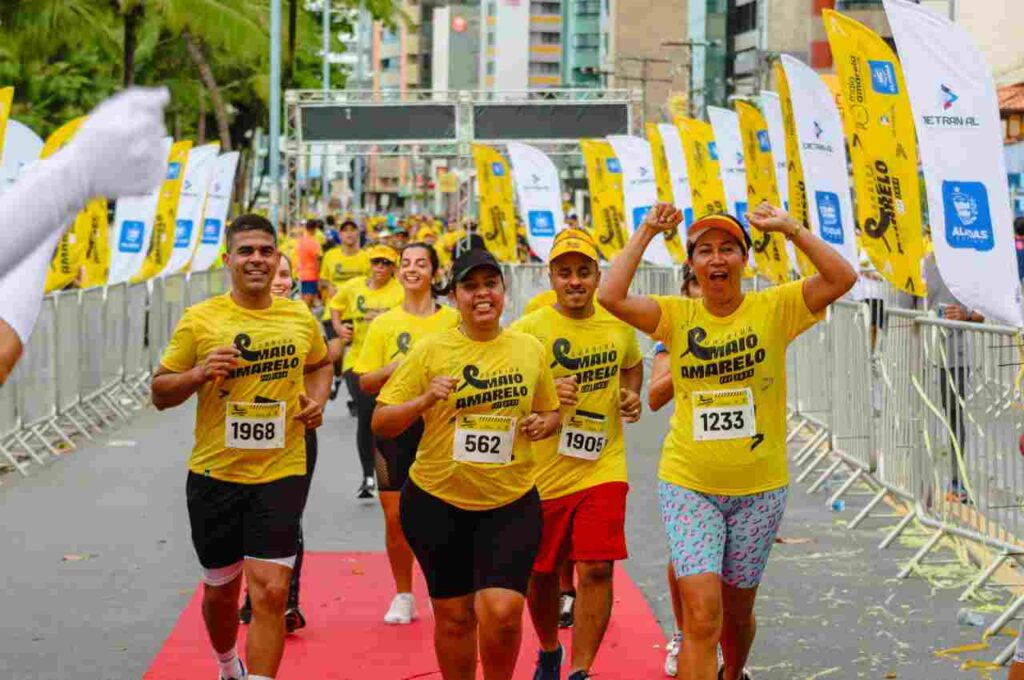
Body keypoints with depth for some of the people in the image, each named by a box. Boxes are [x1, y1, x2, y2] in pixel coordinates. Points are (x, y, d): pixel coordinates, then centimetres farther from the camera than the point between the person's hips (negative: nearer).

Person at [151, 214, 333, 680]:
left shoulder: (301, 318, 2)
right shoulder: (199, 320, -6)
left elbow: (320, 364, 23)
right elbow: (160, 393, 1)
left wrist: (317, 399, 3)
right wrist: (199, 374, -18)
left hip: (281, 473, 0)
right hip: (214, 475, 0)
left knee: (270, 592, -12)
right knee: (221, 589, 16)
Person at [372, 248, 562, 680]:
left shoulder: (530, 349, 3)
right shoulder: (431, 350, -4)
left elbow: (550, 411, 18)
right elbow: (381, 424, -4)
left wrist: (543, 423, -4)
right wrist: (425, 401, -21)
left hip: (511, 502, 1)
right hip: (437, 501, 0)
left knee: (502, 611, -12)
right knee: (454, 615, 9)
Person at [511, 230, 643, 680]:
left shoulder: (618, 326, 4)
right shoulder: (527, 330, -8)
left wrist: (631, 396, 6)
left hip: (603, 468, 1)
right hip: (542, 472, -1)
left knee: (596, 570, -11)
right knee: (541, 574, 12)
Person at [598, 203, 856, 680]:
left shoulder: (774, 309, -4)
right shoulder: (677, 316, -2)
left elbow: (842, 279, -16)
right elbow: (611, 296, -16)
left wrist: (790, 228, -19)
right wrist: (646, 232, -12)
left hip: (759, 487, 1)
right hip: (689, 484, -1)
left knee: (738, 611, 18)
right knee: (702, 615, -15)